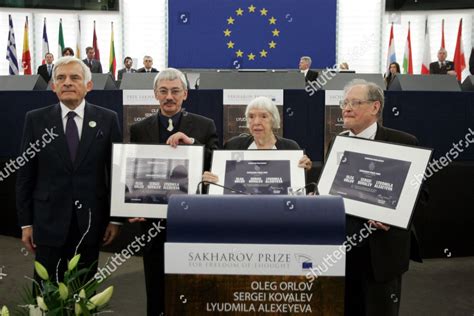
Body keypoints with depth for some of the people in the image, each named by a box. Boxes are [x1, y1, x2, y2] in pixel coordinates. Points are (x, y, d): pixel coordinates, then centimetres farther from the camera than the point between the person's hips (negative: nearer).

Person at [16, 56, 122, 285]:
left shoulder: (107, 119, 0)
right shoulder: (36, 119, 0)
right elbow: (25, 175, 2)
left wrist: (115, 219, 1)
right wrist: (25, 223, 1)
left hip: (90, 221, 0)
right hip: (49, 221, 0)